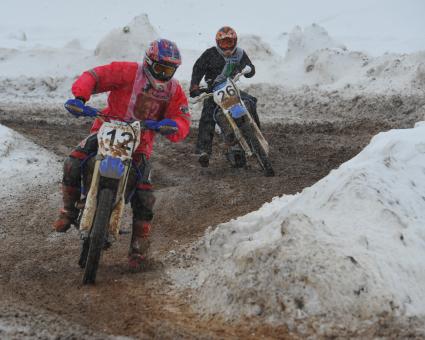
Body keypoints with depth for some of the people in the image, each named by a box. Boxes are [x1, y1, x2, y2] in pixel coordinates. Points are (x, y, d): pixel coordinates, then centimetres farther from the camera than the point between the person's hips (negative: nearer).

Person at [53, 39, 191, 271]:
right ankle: (69, 212, -2)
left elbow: (183, 119, -6)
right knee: (73, 164, -25)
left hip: (140, 143, 2)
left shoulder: (174, 91, -1)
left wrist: (173, 125, -32)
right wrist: (79, 96, -35)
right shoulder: (129, 72, -13)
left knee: (144, 198, -8)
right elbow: (95, 76, -16)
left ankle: (138, 249, 7)